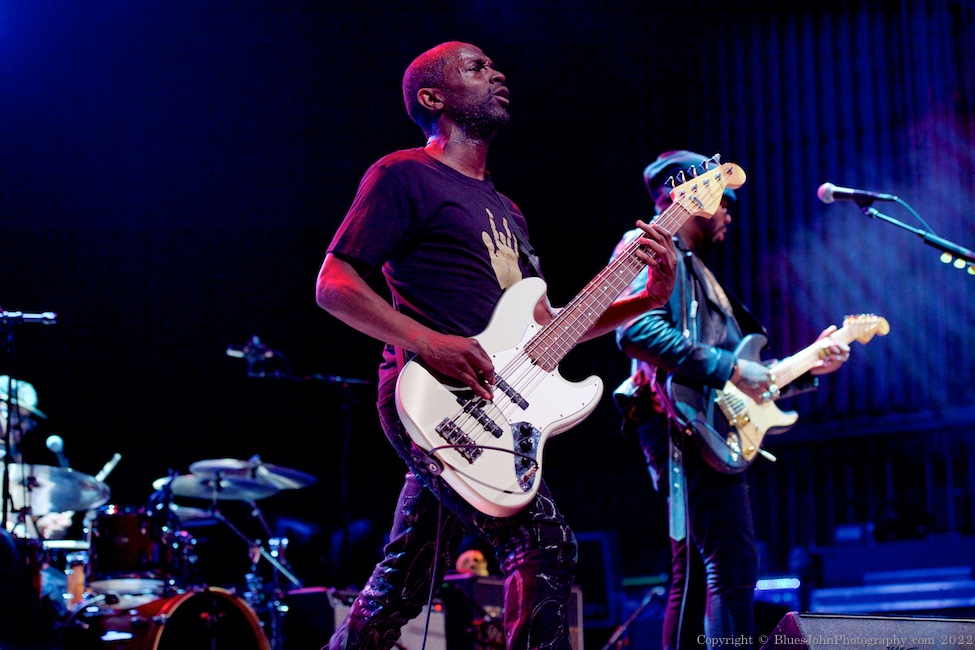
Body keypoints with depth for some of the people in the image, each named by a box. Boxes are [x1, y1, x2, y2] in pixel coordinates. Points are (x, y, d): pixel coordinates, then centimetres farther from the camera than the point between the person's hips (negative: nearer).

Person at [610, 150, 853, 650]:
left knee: (695, 576, 10)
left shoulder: (695, 269, 28)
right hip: (686, 426, -11)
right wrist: (730, 369, -21)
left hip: (706, 430, 11)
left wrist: (806, 367, 18)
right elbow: (636, 331, -22)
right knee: (733, 567, -18)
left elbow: (739, 370, 27)